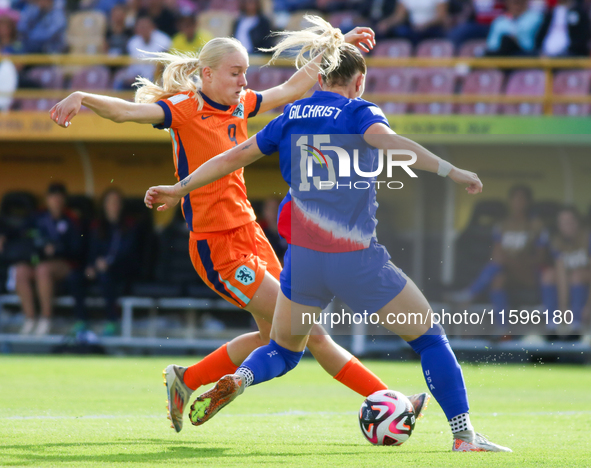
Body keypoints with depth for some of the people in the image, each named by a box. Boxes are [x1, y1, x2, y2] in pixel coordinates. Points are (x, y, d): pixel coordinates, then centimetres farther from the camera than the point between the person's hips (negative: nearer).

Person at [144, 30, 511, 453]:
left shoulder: (291, 116, 13)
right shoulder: (358, 113, -1)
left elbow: (235, 156, 19)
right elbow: (388, 141, -23)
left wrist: (179, 189, 30)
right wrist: (451, 171, -29)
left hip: (303, 256, 4)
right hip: (358, 259, -4)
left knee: (284, 351, 23)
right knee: (429, 336, 10)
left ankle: (236, 381, -10)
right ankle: (464, 435, 2)